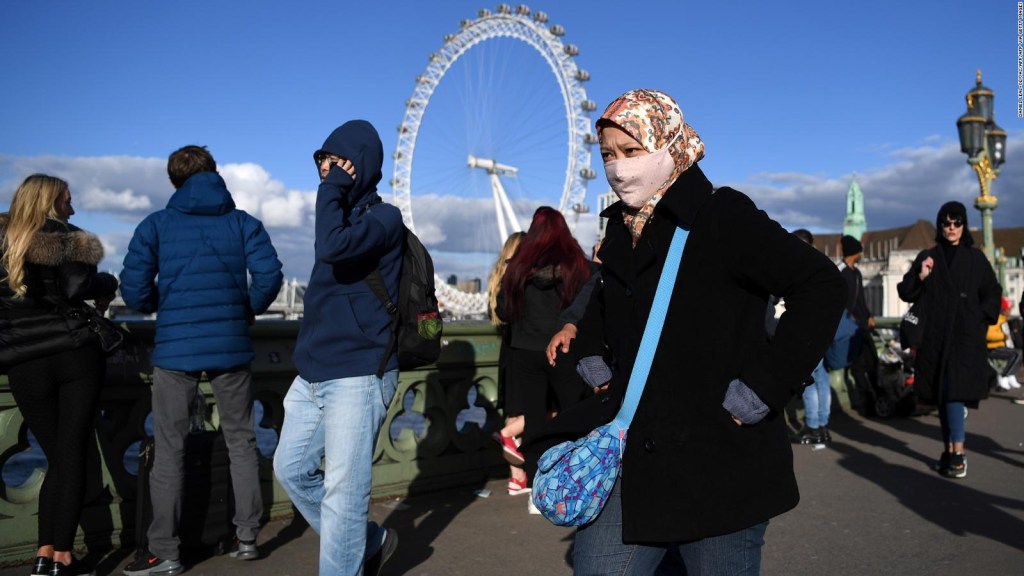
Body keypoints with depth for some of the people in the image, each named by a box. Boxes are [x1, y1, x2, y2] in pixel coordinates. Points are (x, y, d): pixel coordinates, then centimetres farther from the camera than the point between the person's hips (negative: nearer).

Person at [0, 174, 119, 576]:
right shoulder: (66, 240, -2)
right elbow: (77, 287, -19)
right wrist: (107, 286, 0)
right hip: (77, 356, -3)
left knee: (56, 458, 12)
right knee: (73, 456, 1)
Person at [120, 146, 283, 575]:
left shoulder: (156, 225, 2)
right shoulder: (243, 223, 4)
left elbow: (134, 290, -5)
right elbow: (269, 276, -9)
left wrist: (162, 307, 16)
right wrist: (249, 311, 9)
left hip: (175, 349, -1)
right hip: (232, 347, 1)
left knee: (169, 450, 7)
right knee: (240, 440, 14)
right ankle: (247, 536, 18)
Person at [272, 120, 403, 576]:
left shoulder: (383, 218, -8)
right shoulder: (343, 216, 16)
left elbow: (331, 249, -29)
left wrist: (332, 191, -15)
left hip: (357, 376, -9)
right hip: (312, 375, 9)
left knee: (342, 491, -3)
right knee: (291, 469, 15)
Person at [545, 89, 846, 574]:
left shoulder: (723, 217, -12)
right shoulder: (621, 229, 10)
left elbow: (822, 285, -17)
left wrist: (766, 387, -19)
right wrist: (582, 340, 10)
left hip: (721, 465, -6)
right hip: (633, 459, 6)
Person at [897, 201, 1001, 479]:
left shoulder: (976, 258, 7)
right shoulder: (927, 258, 9)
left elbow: (993, 293, 11)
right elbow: (905, 293, 6)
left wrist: (980, 317, -3)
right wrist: (920, 277, -11)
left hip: (965, 337, -2)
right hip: (935, 338, 2)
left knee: (954, 391, -14)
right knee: (942, 394, 6)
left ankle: (957, 452, -13)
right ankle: (949, 450, 14)